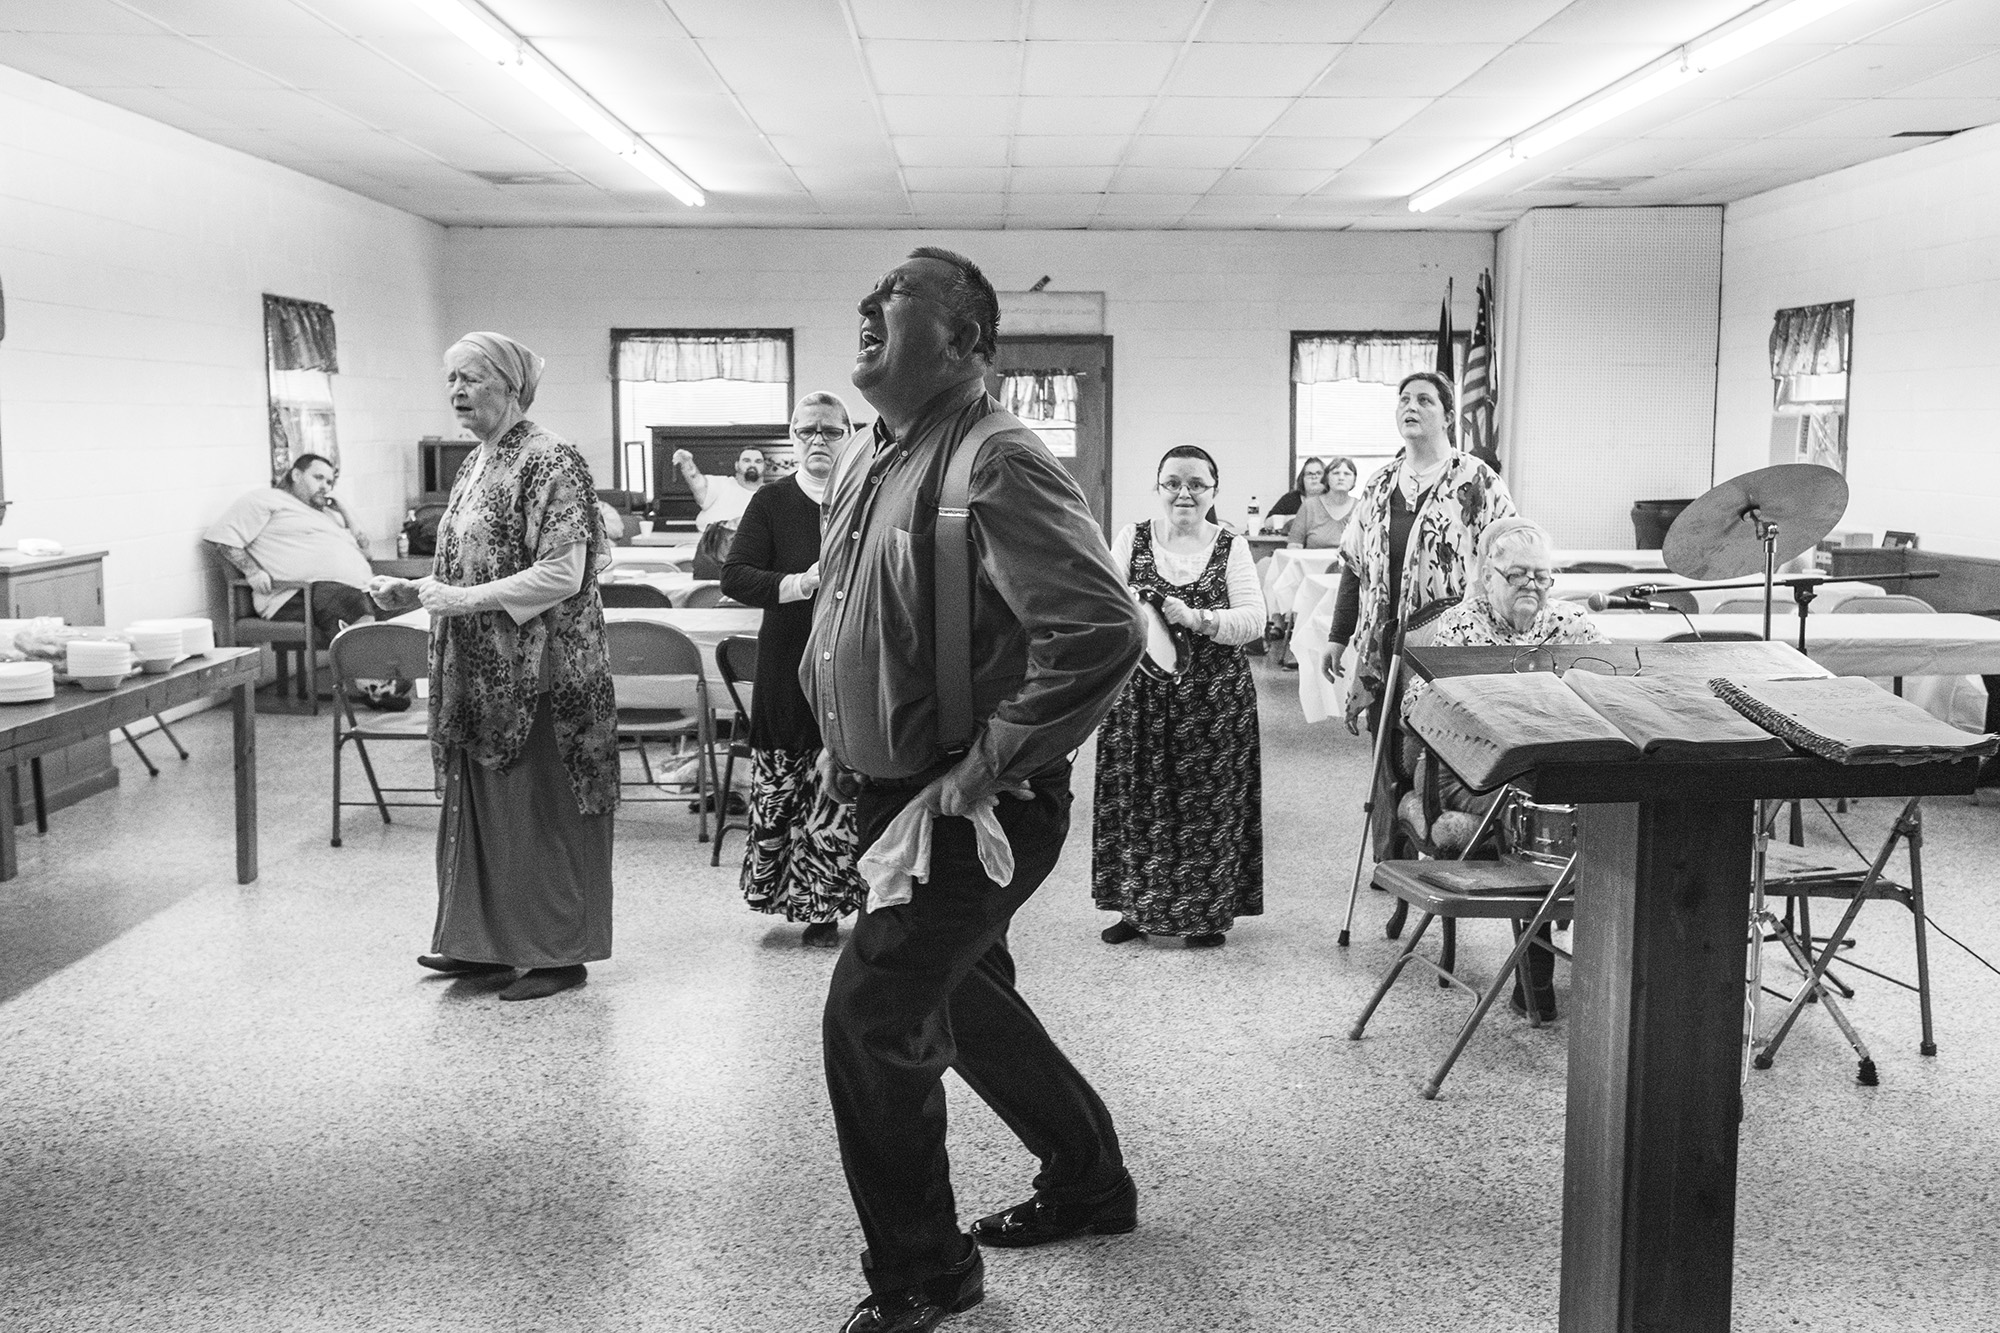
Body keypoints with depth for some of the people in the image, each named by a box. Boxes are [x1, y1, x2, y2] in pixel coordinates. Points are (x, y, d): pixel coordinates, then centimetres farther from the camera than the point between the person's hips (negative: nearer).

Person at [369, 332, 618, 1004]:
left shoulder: (550, 461, -13)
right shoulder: (475, 464, 14)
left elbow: (564, 574, -20)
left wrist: (465, 598, -20)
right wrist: (417, 590, 7)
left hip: (540, 671, -9)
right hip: (478, 672, 9)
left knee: (540, 806, 0)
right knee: (477, 802, 12)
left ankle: (560, 952, 11)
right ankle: (485, 939, 24)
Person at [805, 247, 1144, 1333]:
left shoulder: (997, 467, -20)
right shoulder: (873, 466, 10)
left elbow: (1102, 630, -31)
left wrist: (989, 767, -26)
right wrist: (842, 729, 15)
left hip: (975, 812, -10)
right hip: (890, 794, 10)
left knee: (871, 1017, -8)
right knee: (966, 1001, 21)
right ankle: (1088, 1182, 42)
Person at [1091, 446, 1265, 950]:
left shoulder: (1231, 547, 3)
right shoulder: (1130, 538, 6)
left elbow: (1254, 619, -7)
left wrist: (1196, 618, -22)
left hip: (1214, 700, -1)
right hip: (1139, 696, 1)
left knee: (1208, 801, 3)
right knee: (1138, 800, 4)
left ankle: (1209, 912, 16)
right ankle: (1138, 906, 19)